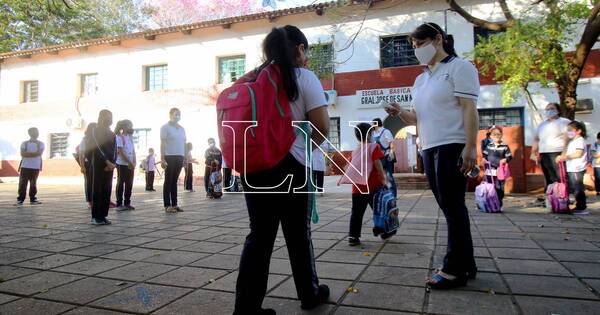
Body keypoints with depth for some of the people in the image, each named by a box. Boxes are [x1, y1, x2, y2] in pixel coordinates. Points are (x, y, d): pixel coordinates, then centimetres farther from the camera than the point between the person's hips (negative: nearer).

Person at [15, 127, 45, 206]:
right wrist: (34, 153, -11)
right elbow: (23, 154, -9)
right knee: (22, 184, -2)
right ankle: (20, 199, 4)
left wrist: (28, 154, -9)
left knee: (33, 184, 5)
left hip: (35, 167, 1)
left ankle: (33, 199, 13)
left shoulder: (41, 144, 7)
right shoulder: (24, 143, 5)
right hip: (25, 166, -1)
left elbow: (39, 153, -9)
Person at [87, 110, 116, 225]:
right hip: (98, 165, -6)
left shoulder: (112, 134, 17)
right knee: (97, 191, -4)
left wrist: (113, 163, -6)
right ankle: (95, 217, -1)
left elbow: (115, 150, 10)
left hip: (109, 166, 6)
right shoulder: (95, 131, -1)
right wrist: (107, 162, -17)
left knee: (107, 191, 5)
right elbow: (98, 148, -12)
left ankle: (103, 215, 10)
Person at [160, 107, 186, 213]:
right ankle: (167, 205, 2)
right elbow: (162, 143, -7)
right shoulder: (165, 127, -1)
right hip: (169, 157, -6)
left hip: (179, 157, 6)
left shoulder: (181, 128, 16)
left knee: (175, 181, 9)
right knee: (168, 181, -1)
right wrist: (162, 159, -14)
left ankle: (174, 204, 13)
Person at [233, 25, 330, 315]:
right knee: (298, 233, 11)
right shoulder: (304, 78, -3)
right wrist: (305, 146, 8)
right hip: (289, 165, -4)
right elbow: (322, 126, -9)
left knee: (259, 234, 9)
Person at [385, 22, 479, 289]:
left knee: (453, 206, -5)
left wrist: (471, 147, -19)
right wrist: (400, 112, -1)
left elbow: (470, 109, -11)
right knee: (449, 207, 9)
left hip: (453, 148, -7)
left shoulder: (459, 67, -1)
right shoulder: (420, 80, 20)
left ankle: (455, 269, 3)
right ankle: (465, 264, 18)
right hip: (429, 150, 8)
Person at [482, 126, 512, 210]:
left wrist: (505, 160, -19)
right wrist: (484, 159, -1)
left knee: (499, 189, 0)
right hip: (489, 171, 3)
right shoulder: (489, 146, 9)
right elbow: (485, 154, 18)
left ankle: (499, 205, 9)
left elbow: (509, 156, 0)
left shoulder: (504, 146, -1)